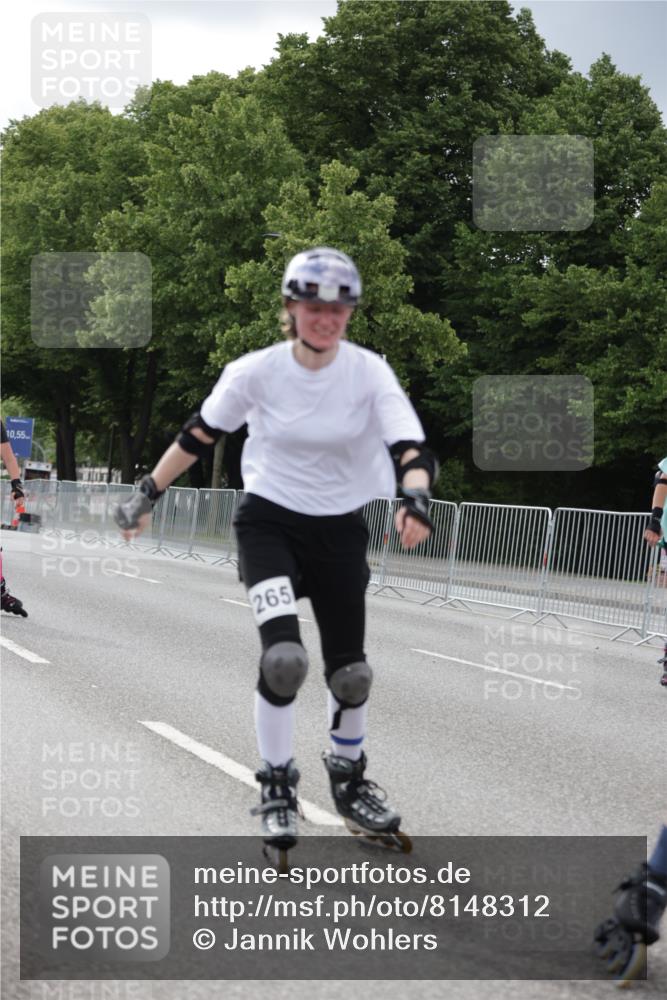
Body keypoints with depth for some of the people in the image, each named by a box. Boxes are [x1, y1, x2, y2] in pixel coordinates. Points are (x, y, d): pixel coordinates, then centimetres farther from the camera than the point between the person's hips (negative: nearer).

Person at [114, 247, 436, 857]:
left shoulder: (369, 373, -14)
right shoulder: (257, 372, -14)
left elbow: (410, 447, -24)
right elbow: (199, 435, 0)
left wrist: (416, 496, -45)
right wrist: (148, 495, 6)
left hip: (341, 529, 2)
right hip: (270, 523, -2)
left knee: (350, 670, 7)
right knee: (284, 656, -20)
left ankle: (349, 779, 34)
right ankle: (277, 786, 0)